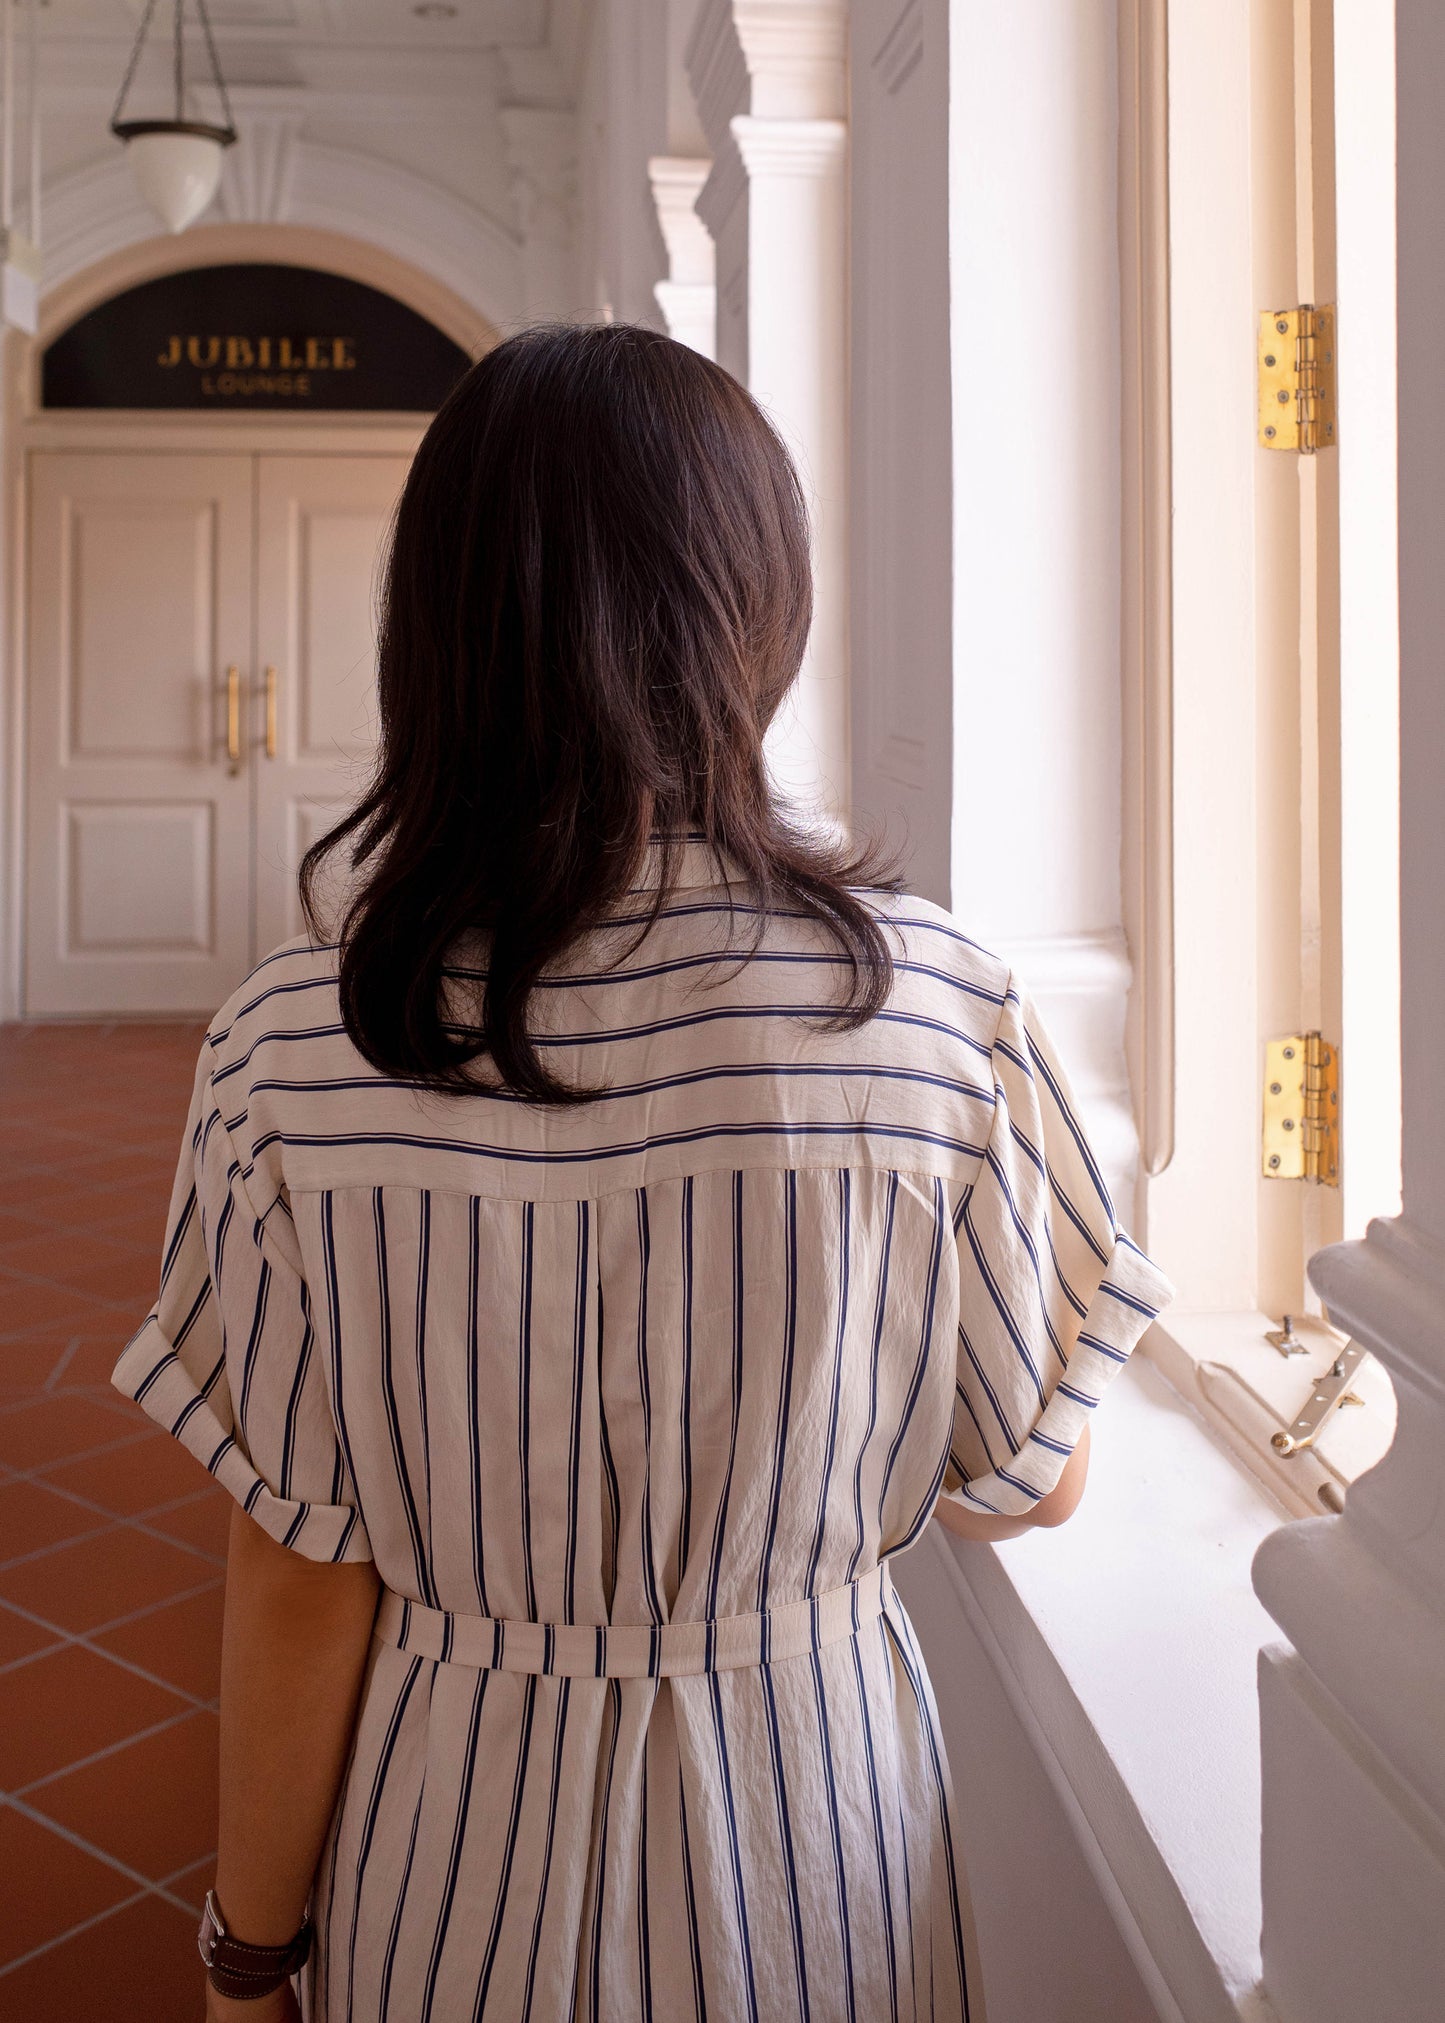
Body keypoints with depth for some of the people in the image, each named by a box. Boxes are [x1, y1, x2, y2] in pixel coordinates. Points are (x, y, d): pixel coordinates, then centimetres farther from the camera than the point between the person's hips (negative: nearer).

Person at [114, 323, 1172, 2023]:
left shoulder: (291, 1050, -19)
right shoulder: (938, 1006, -20)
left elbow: (300, 1581, -12)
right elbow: (1034, 1482, -8)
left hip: (451, 1840, 1)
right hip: (803, 1808, 0)